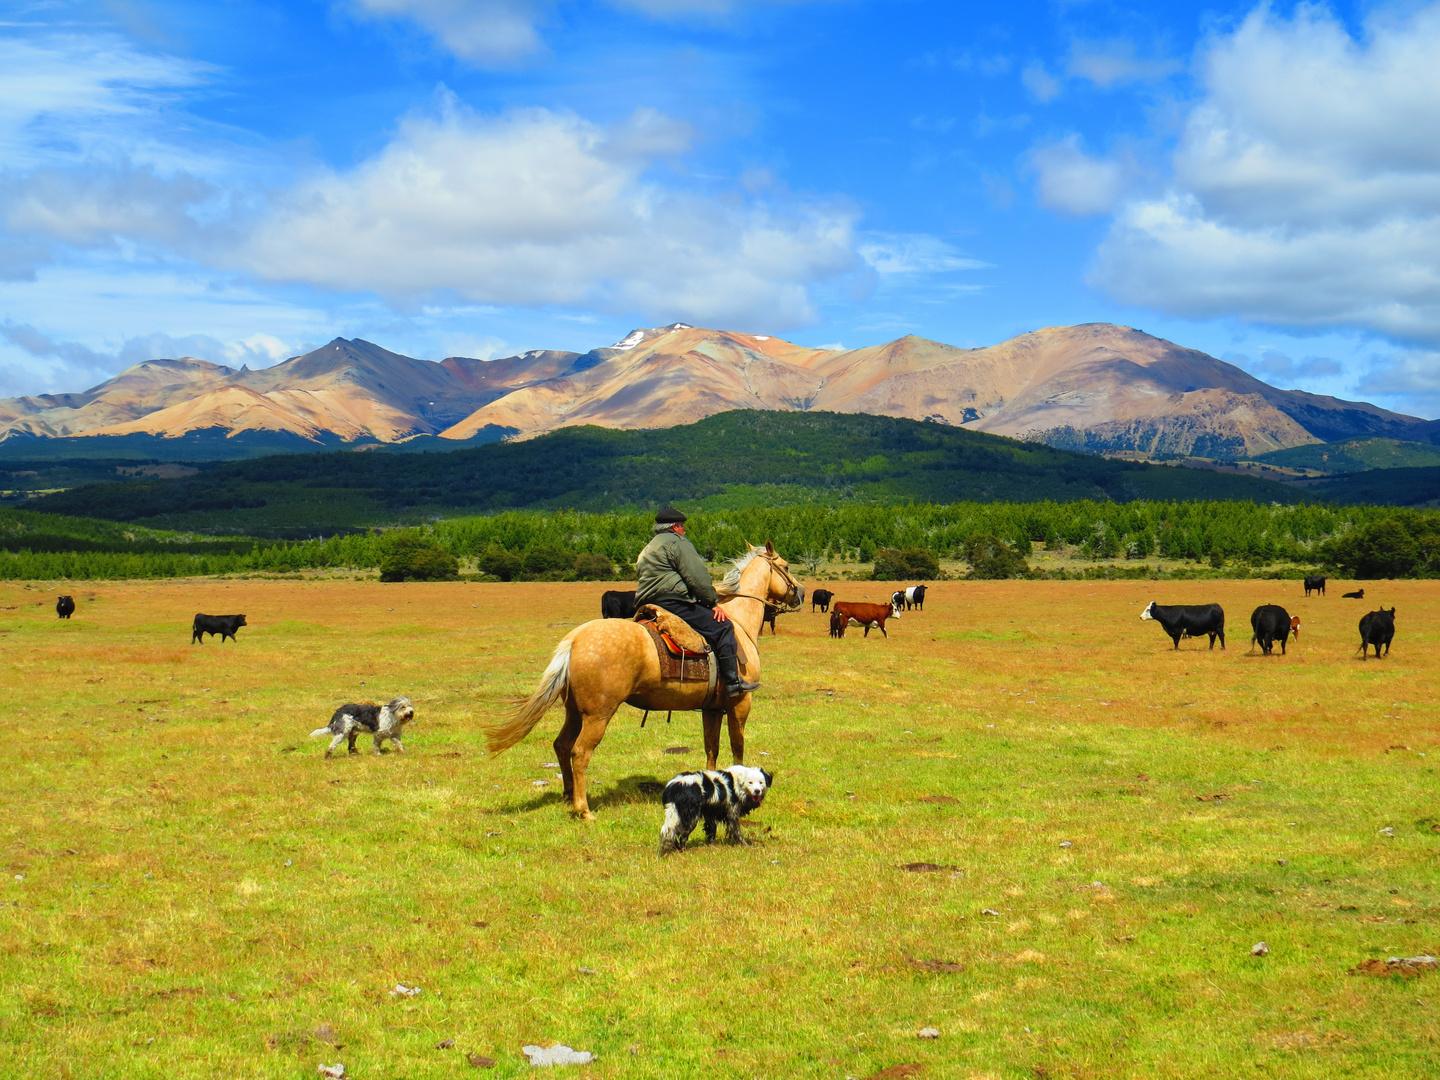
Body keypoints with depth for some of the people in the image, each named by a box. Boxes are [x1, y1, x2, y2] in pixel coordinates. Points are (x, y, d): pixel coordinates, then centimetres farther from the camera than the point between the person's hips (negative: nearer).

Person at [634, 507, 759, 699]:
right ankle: (733, 682, -17)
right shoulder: (677, 543, -3)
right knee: (722, 628, -10)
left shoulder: (648, 550, 27)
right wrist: (713, 602, -2)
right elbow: (697, 578, -9)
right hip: (673, 602, -10)